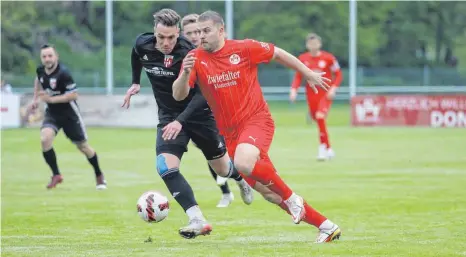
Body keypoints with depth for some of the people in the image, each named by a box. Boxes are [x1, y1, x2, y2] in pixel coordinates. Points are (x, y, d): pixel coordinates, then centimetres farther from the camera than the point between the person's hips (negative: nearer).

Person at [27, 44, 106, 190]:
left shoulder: (63, 73, -27)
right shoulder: (41, 70, -7)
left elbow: (74, 95, -28)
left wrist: (51, 99, -31)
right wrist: (35, 100, 14)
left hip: (69, 114, -4)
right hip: (52, 113, 4)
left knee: (83, 146, 9)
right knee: (45, 139, -23)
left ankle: (99, 176, 31)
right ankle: (56, 175, -8)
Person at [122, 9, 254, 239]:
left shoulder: (189, 53, -27)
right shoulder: (142, 45, -11)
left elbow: (203, 93, -29)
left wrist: (181, 120, -38)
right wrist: (135, 83, 22)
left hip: (199, 114, -3)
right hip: (169, 117, 3)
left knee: (221, 169, 13)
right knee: (165, 167, -21)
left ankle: (241, 179, 52)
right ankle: (197, 220, -25)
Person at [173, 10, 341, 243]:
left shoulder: (244, 49, -7)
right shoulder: (195, 59, -2)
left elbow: (278, 53, 8)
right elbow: (178, 95, -11)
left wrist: (308, 73, 15)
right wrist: (186, 73, -30)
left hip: (256, 119, -4)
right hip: (229, 132, 4)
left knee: (243, 163, -35)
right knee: (267, 192, 4)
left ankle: (291, 198, -11)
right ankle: (326, 226, 15)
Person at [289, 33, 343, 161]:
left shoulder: (328, 58, -7)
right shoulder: (303, 59, 2)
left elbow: (338, 75, -1)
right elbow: (298, 76, 8)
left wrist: (333, 88, -15)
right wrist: (294, 90, -6)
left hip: (325, 93, -4)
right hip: (311, 93, 4)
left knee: (320, 117, -23)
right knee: (317, 119, 9)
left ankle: (323, 147, -16)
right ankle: (329, 149, 25)